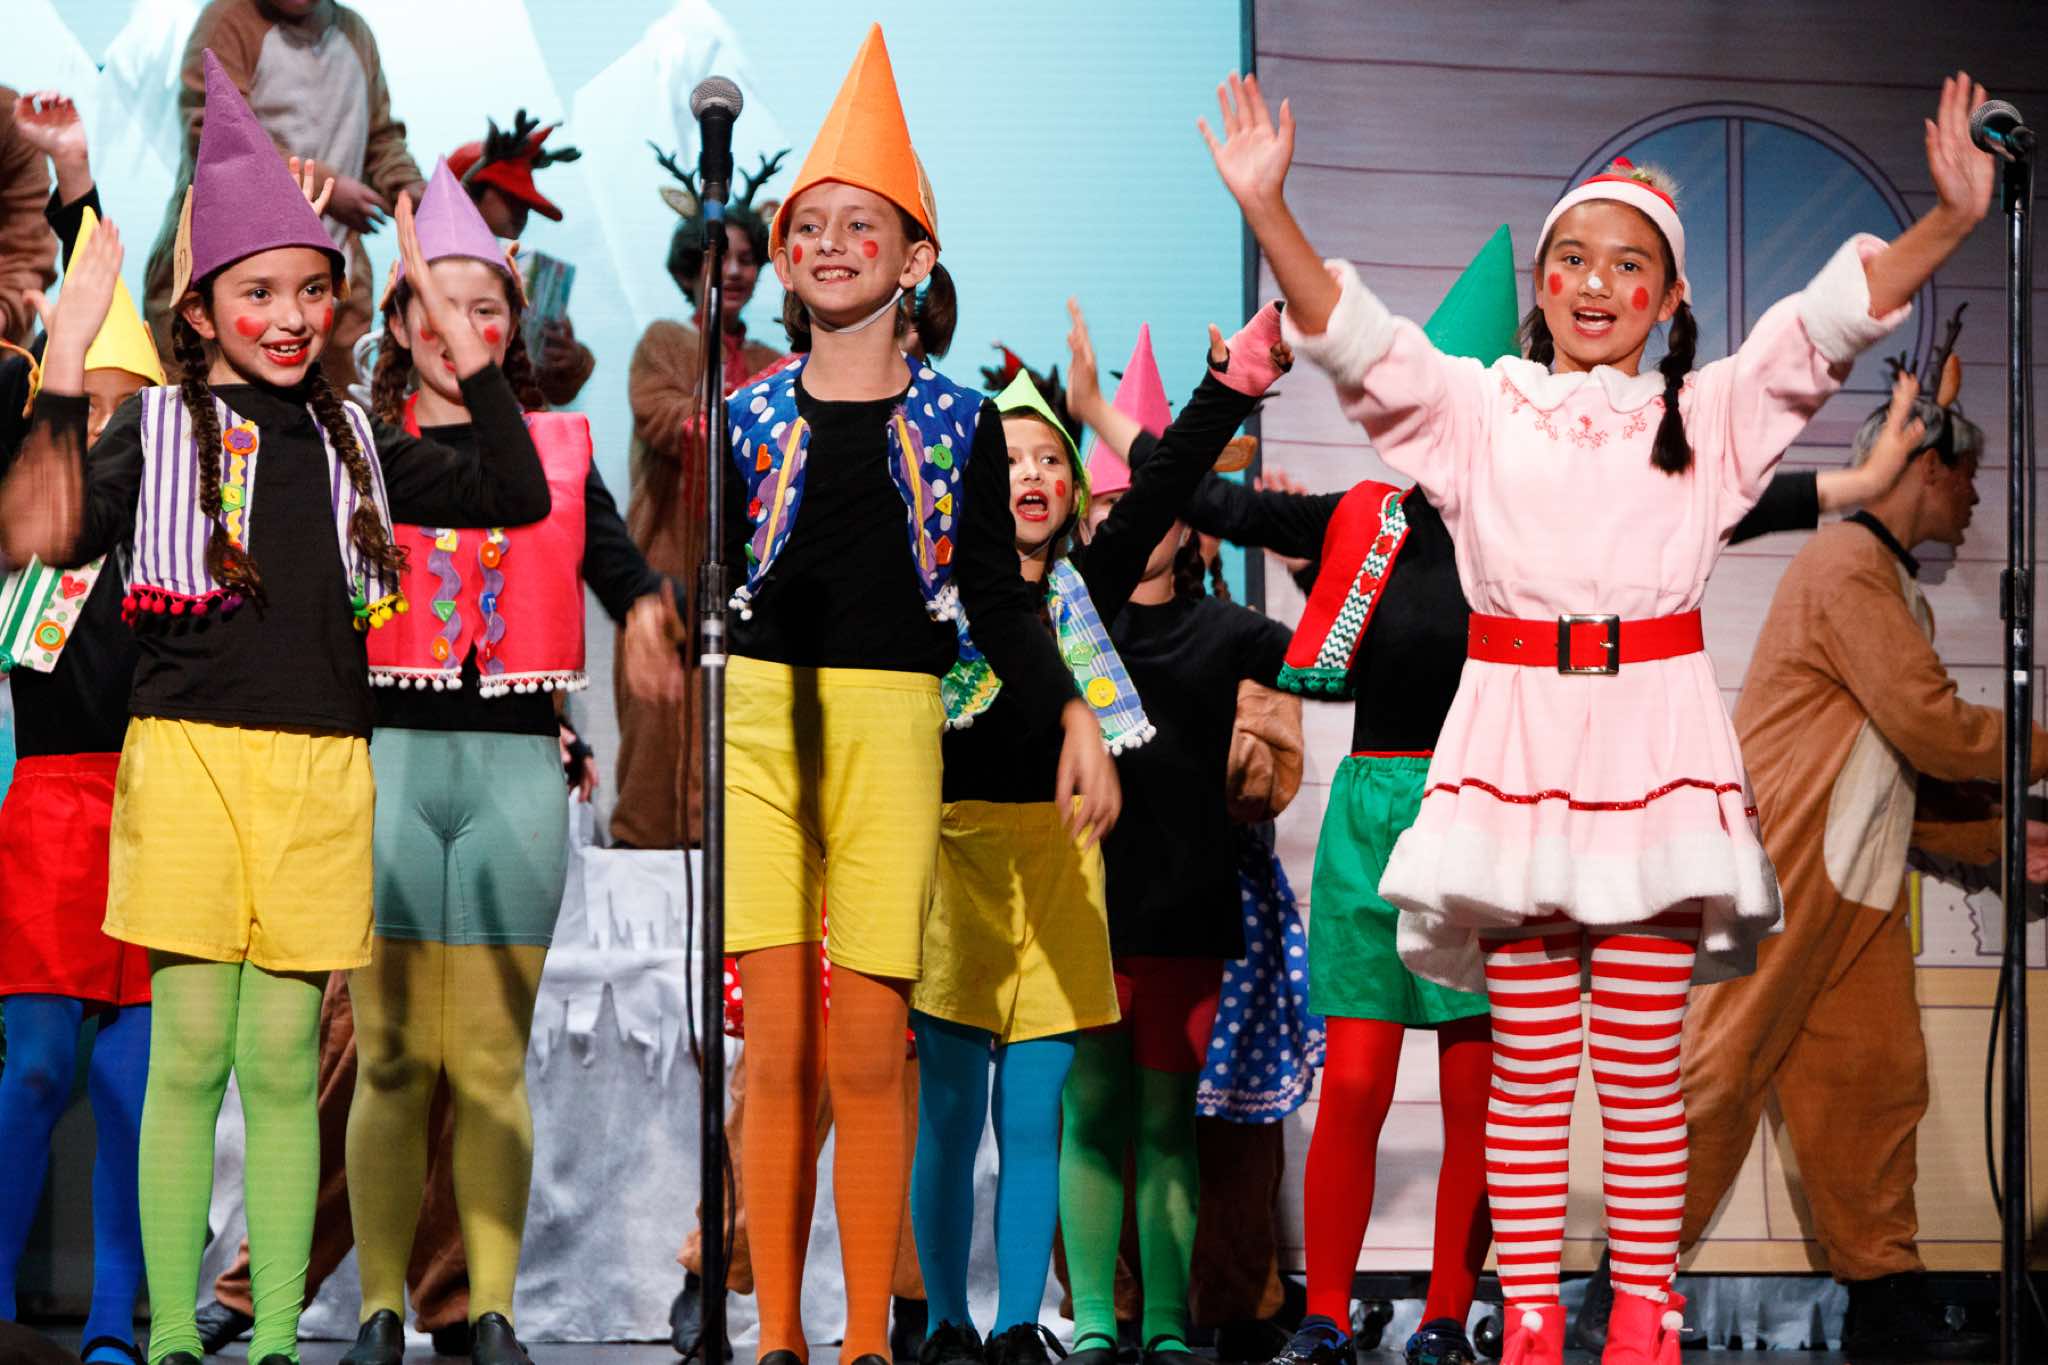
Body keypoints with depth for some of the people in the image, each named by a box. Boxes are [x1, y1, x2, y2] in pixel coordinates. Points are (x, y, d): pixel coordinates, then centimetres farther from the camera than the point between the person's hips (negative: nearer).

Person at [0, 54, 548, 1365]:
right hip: (190, 754, -3)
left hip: (320, 770, 3)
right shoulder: (158, 425, 3)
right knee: (190, 1051, -2)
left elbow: (516, 495, 11)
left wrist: (460, 333, 7)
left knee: (282, 1062, 5)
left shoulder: (351, 438, 14)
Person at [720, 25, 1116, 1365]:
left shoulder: (958, 421, 9)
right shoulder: (749, 419, 10)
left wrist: (1074, 716, -2)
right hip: (759, 717, 1)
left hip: (892, 727, 0)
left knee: (868, 1052, -2)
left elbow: (998, 591, 9)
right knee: (778, 1045, -3)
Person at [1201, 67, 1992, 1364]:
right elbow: (1355, 337, -1)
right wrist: (1267, 209, -15)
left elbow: (1830, 323, 2)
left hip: (1654, 743, 0)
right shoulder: (1476, 407, 10)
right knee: (1529, 1063, 2)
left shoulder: (1709, 414, 11)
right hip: (1517, 743, 0)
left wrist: (1950, 220, -12)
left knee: (1645, 1067, 1)